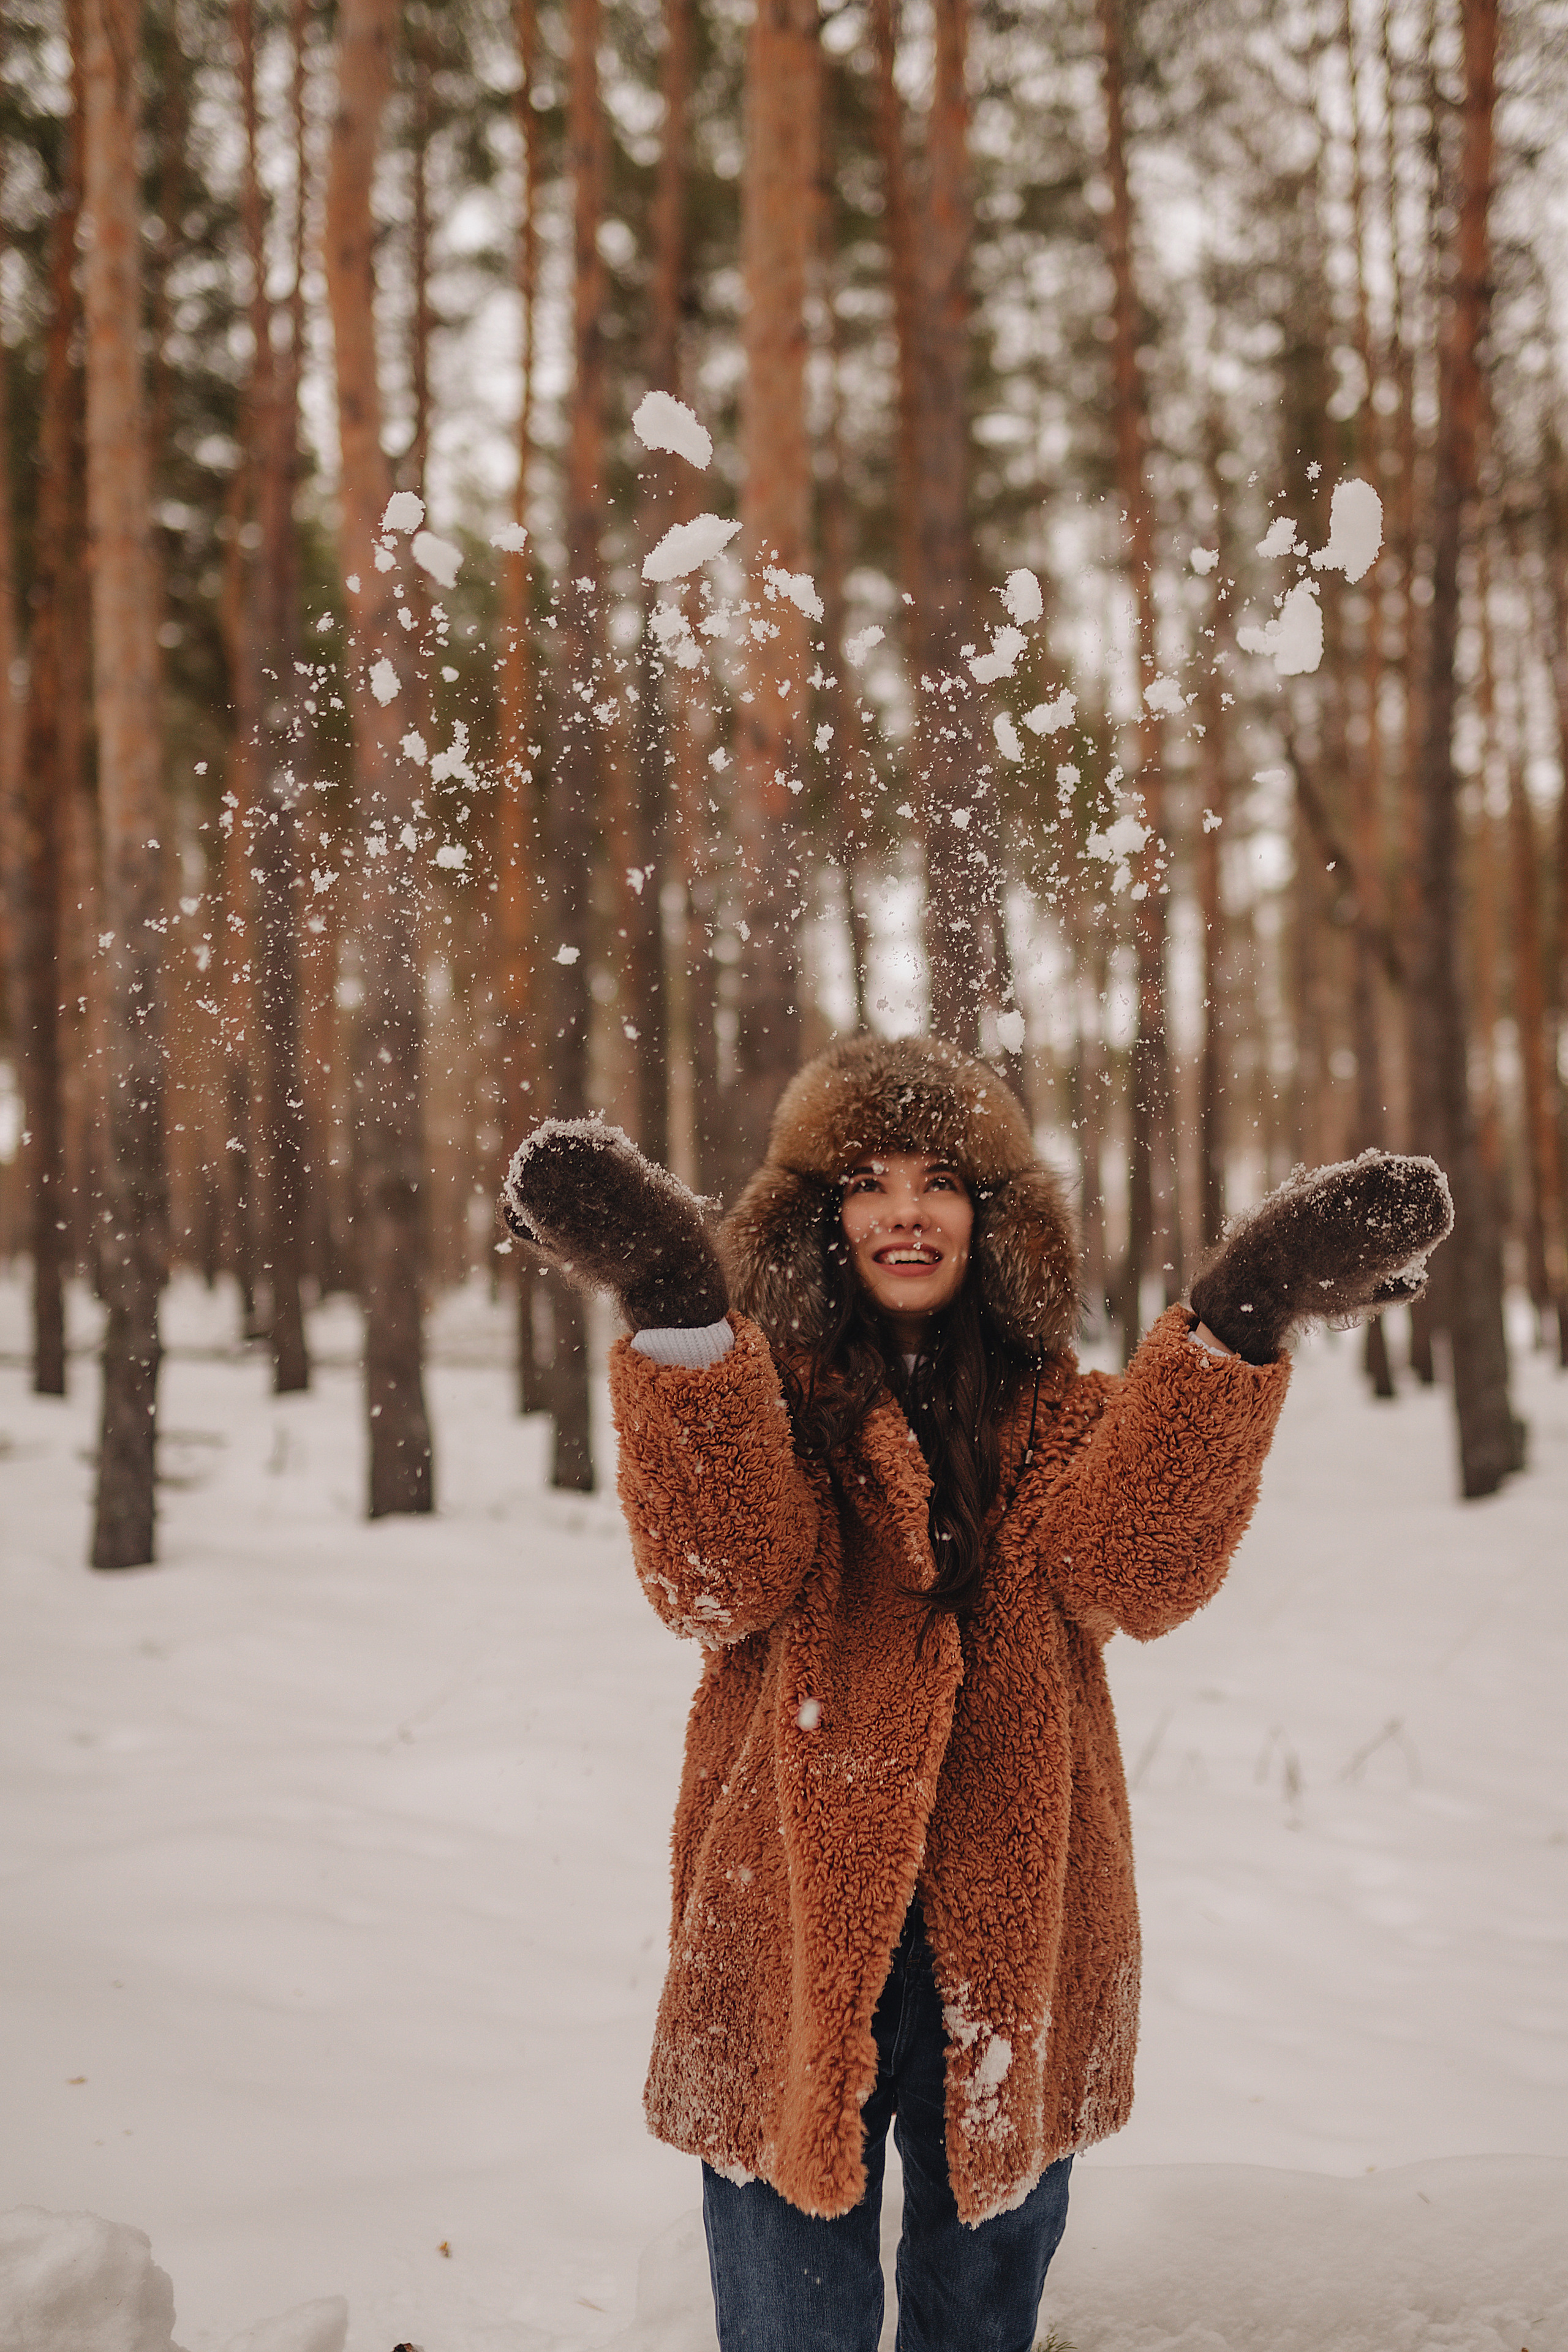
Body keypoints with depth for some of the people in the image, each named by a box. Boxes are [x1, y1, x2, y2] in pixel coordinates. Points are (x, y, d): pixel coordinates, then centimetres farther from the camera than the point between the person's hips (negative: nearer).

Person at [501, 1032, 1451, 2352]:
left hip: (1013, 1946, 2)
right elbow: (720, 1583, -20)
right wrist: (679, 1317, -32)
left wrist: (1236, 1329, -26)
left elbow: (1136, 1575, -15)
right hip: (795, 1938, -2)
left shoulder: (1057, 1414, 5)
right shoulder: (764, 1398, 0)